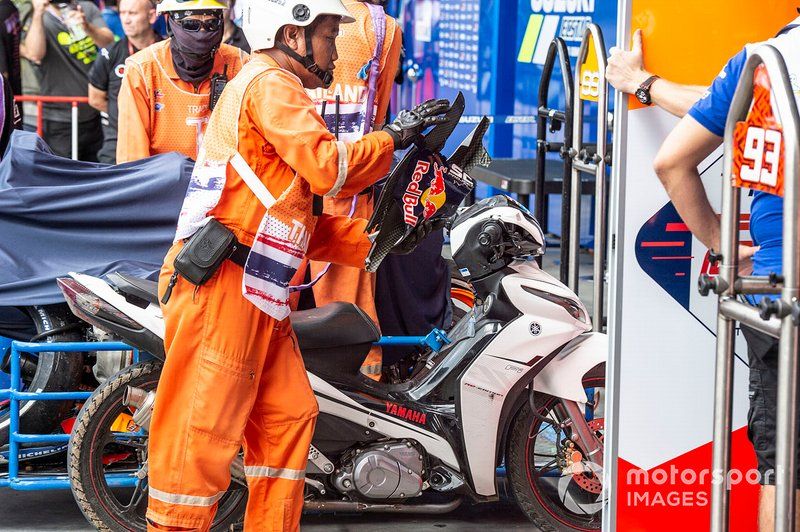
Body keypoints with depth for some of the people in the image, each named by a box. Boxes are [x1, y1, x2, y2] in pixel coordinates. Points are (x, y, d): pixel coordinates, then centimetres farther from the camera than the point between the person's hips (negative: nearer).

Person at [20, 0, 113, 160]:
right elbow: (34, 55, -26)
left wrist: (87, 27, -30)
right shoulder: (39, 21, -7)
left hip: (93, 116, 5)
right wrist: (38, 13, -34)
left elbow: (108, 42, -9)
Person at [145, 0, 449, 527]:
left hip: (259, 297, 11)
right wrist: (392, 137, -7)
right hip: (223, 284, -11)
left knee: (288, 416, 10)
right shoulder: (270, 86, -6)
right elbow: (326, 166, -19)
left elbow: (302, 222, 24)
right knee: (205, 430, -9)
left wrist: (373, 239, 15)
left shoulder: (276, 89, 26)